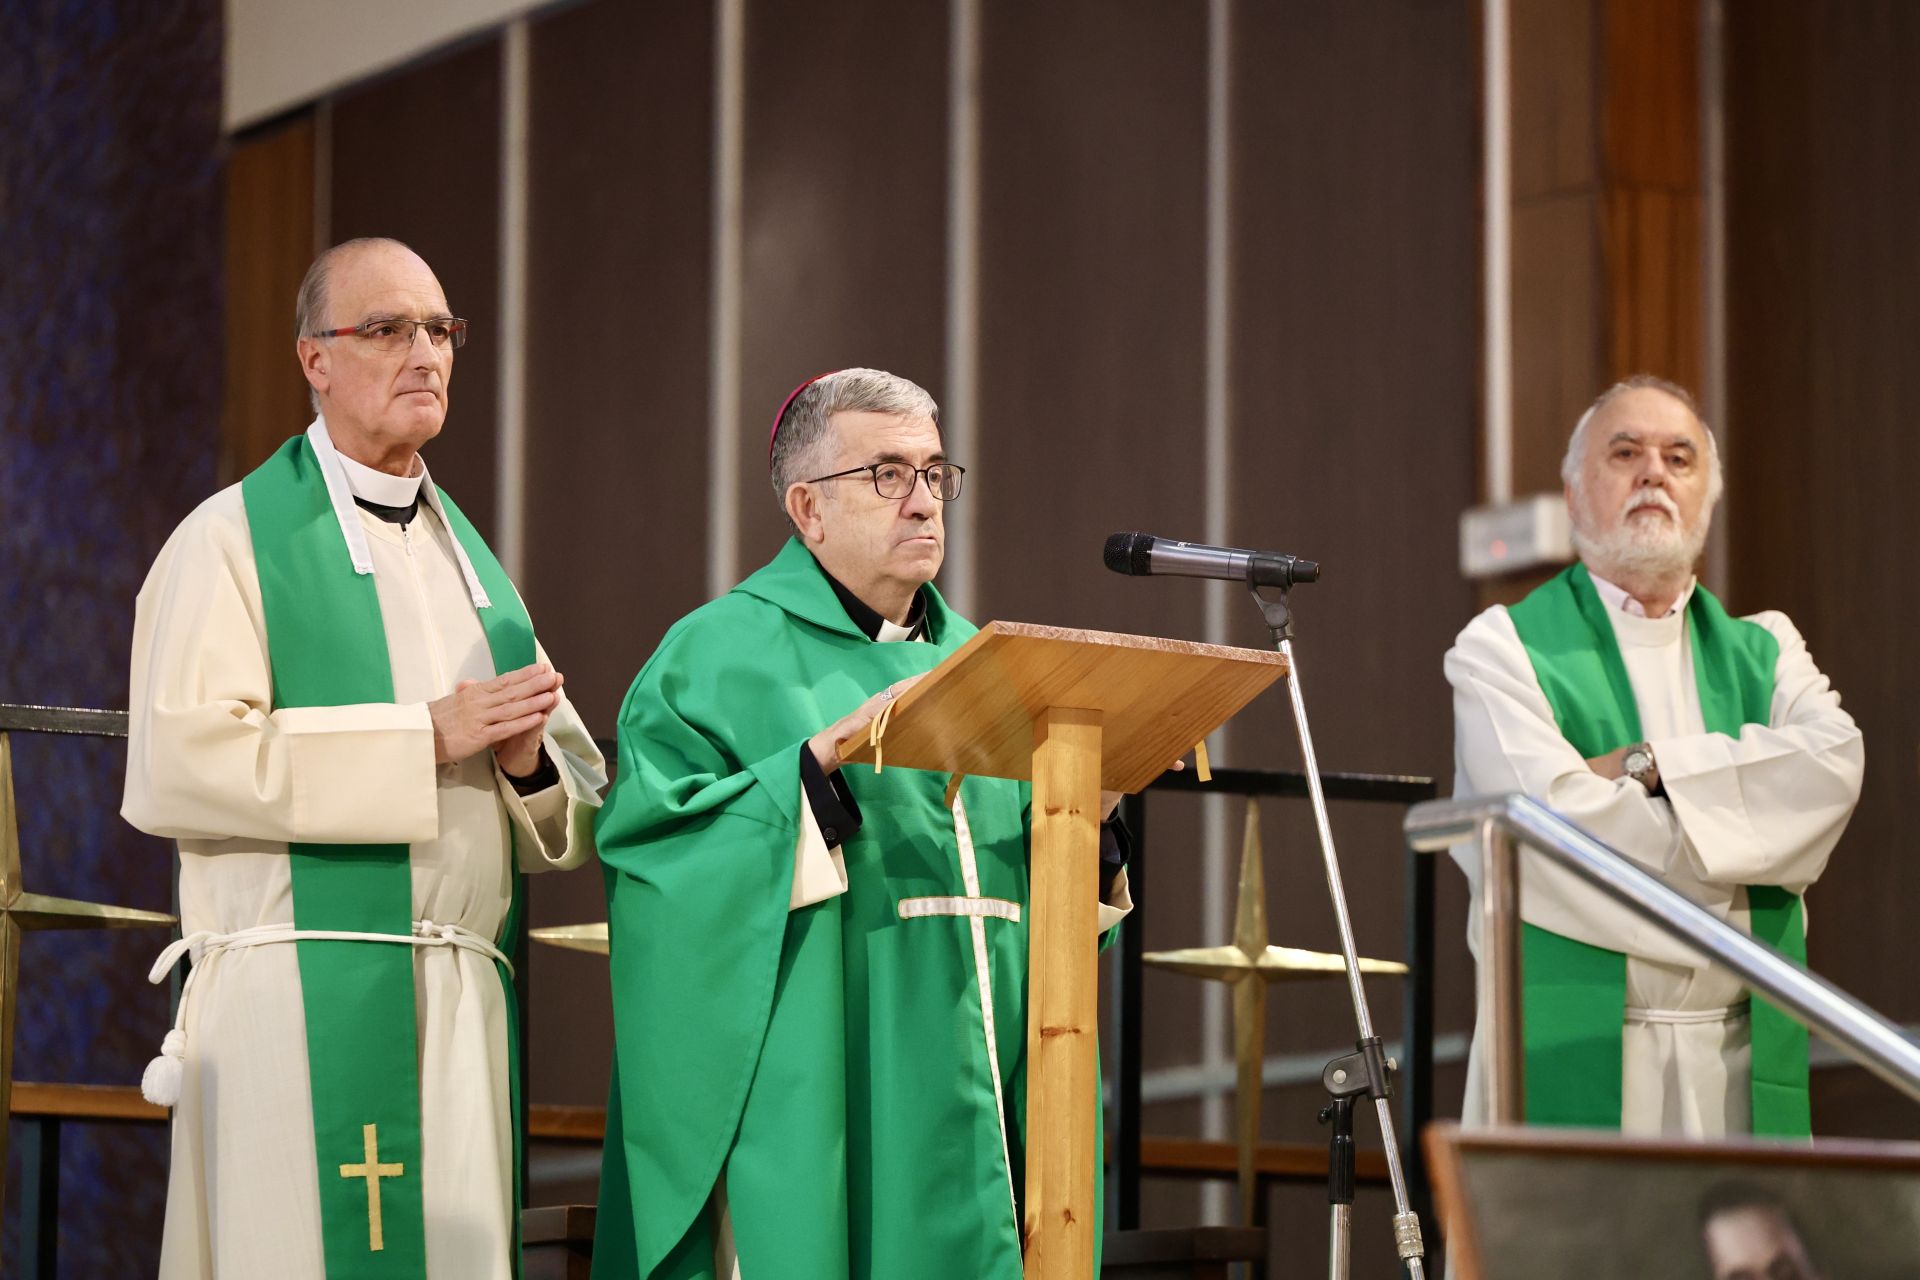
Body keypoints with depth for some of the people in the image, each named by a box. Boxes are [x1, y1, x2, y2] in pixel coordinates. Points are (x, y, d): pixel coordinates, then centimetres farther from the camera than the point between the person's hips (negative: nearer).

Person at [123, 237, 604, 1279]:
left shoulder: (473, 566, 20)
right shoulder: (235, 539, 0)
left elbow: (576, 814, 18)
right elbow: (176, 768, -15)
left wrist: (527, 760, -6)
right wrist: (426, 735, -14)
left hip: (463, 1009, 6)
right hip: (302, 1000, -6)